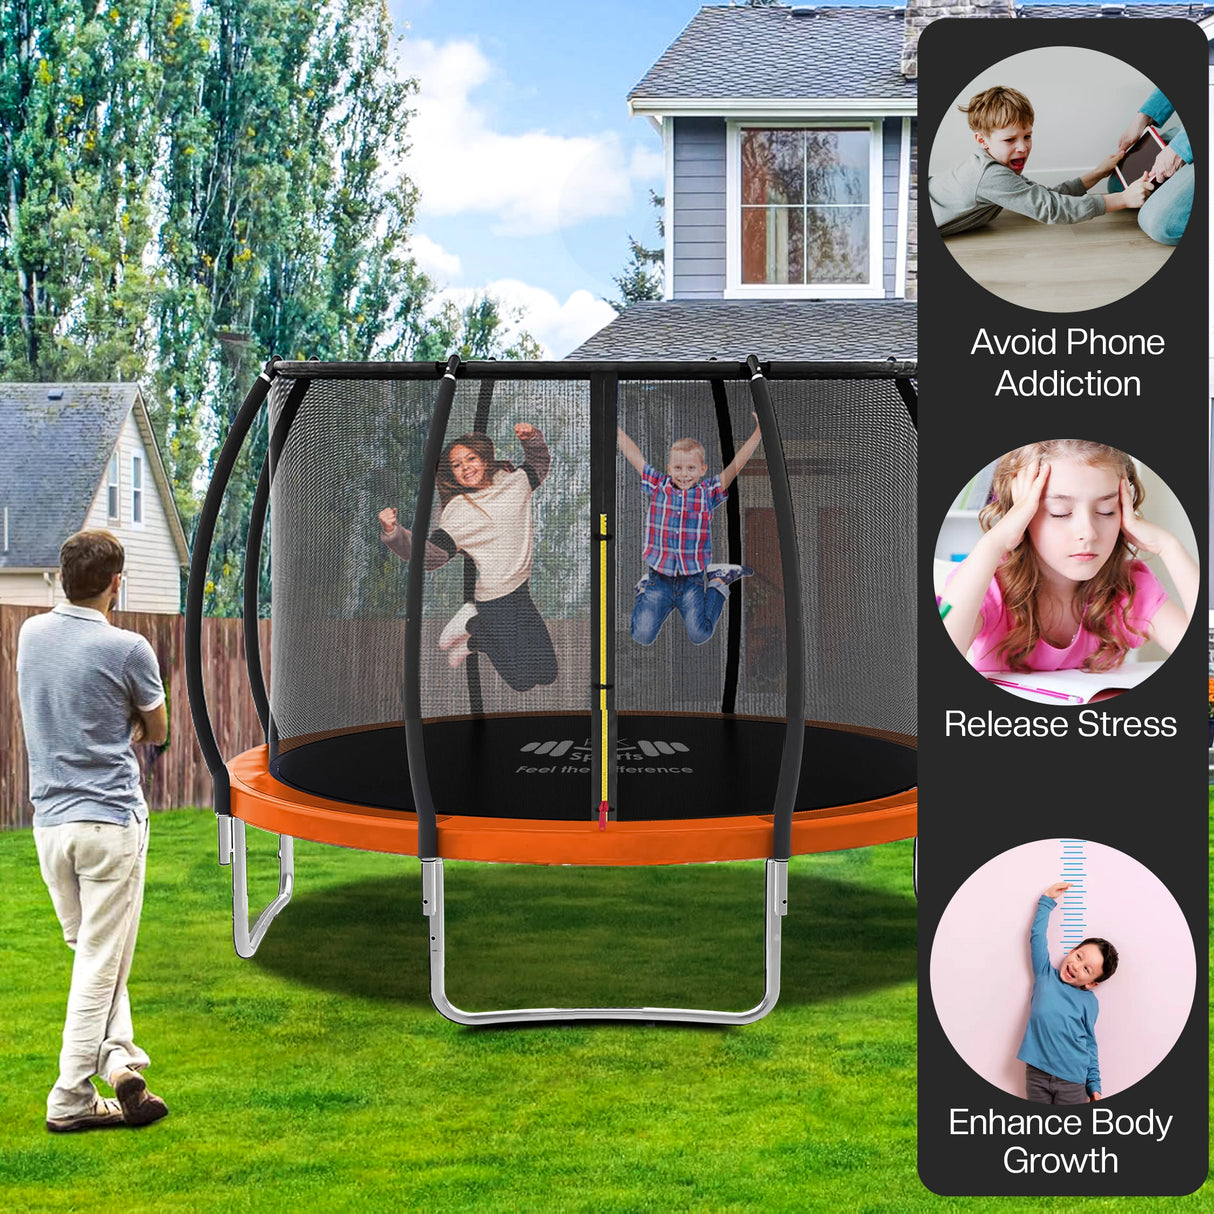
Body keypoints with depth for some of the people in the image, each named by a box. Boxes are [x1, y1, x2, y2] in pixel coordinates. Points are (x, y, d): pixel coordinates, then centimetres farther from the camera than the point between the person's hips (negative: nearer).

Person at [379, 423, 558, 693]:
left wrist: (532, 438, 4)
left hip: (522, 591, 6)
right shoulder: (457, 511, -13)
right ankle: (473, 629, 16)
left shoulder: (513, 481, 3)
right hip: (494, 598, -6)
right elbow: (429, 555, -20)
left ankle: (473, 632, 23)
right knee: (524, 681, -4)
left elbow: (540, 466, 23)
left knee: (547, 675, 11)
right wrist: (394, 533, -35)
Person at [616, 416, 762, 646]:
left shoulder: (708, 493, 0)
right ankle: (645, 592, 22)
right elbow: (633, 455, 4)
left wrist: (758, 432, -11)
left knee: (699, 635, -9)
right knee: (642, 635, -9)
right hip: (659, 577, 0)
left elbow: (737, 463, -5)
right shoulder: (658, 486, 1)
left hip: (692, 579, 0)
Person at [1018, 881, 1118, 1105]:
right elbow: (1037, 936, 7)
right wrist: (1046, 901, 9)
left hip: (1072, 1080, -1)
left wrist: (1094, 1085, 5)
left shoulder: (1089, 1002, 4)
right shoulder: (1045, 975, 6)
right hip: (1037, 1073, 1)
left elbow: (1090, 1044, 8)